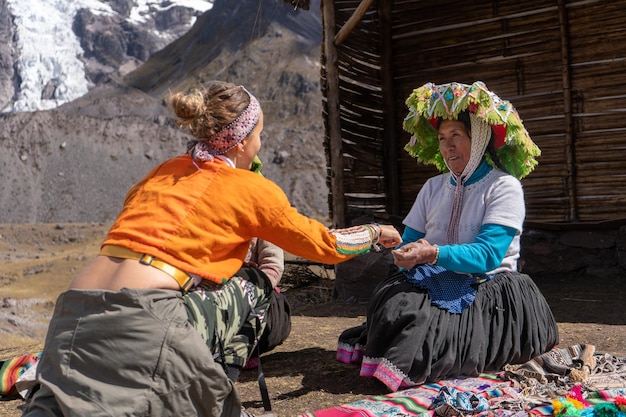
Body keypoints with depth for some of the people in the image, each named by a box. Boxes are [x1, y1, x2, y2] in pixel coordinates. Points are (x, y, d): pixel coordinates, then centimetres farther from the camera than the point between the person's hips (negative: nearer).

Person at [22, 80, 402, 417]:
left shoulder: (164, 172, 20)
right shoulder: (252, 188, 6)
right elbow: (325, 244, 16)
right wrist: (377, 232, 34)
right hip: (139, 315, -6)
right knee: (248, 285, 9)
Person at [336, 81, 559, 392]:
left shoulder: (504, 187, -4)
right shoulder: (433, 187, 15)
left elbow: (487, 254, -18)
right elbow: (409, 243, 10)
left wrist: (434, 254, -33)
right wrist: (406, 254, -15)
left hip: (486, 288, -5)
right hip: (433, 282, 5)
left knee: (426, 316, -33)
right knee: (395, 301, -28)